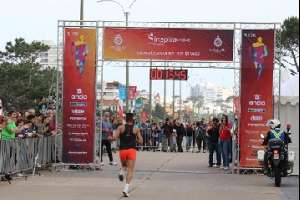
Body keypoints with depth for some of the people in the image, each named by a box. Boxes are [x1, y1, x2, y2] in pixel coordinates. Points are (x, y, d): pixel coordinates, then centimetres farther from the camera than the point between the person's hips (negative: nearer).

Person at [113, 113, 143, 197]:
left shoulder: (121, 127, 4)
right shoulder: (136, 129, 5)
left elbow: (114, 138, -5)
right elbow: (141, 142, 5)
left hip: (122, 150, 1)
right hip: (132, 150, -1)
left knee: (124, 165, 30)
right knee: (130, 170, -1)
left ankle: (121, 172, -3)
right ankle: (126, 189, -15)